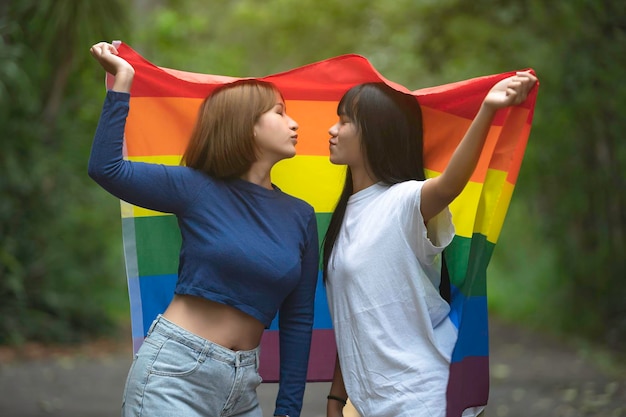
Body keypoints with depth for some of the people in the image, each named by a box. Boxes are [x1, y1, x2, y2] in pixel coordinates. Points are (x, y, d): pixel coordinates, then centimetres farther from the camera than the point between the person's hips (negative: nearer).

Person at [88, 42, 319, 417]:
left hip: (243, 384, 4)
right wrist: (122, 81, -8)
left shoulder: (301, 217, 8)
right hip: (174, 372, -4)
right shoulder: (197, 189, -1)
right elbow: (106, 167, -9)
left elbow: (298, 320, 10)